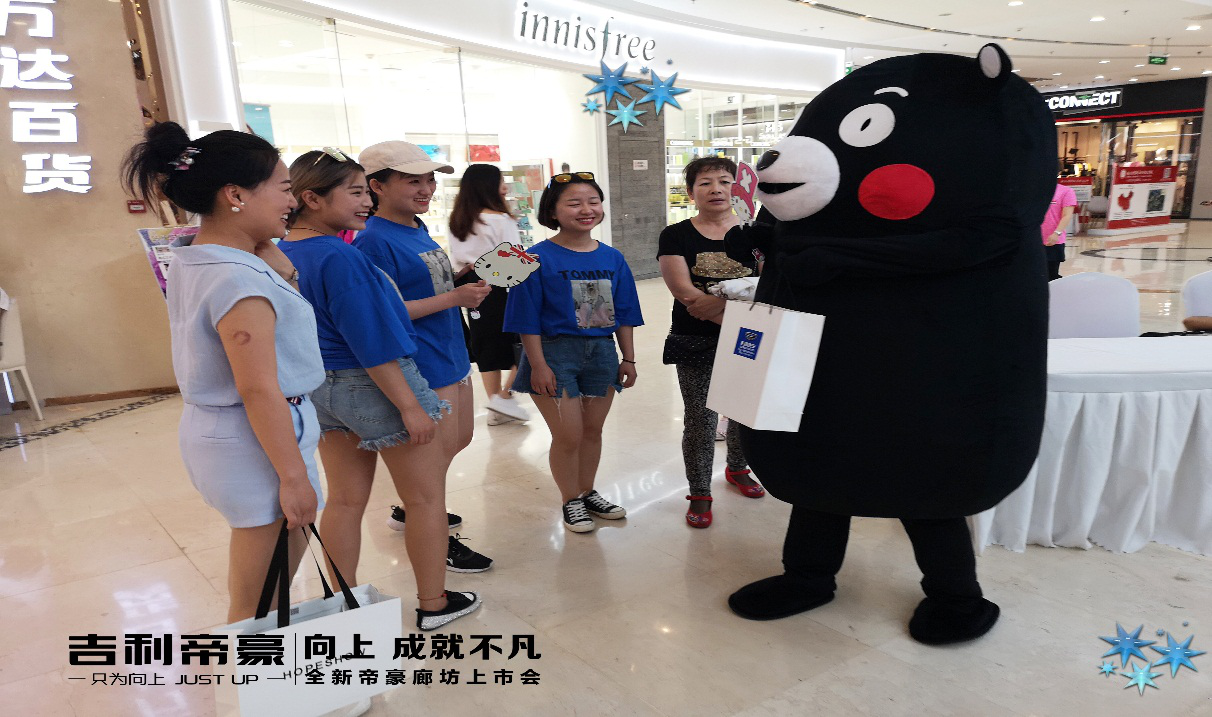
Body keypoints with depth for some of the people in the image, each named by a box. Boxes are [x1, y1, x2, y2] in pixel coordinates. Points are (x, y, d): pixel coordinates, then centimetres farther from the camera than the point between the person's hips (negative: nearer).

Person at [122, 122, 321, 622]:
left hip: (210, 431, 10)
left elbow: (288, 287, 18)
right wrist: (294, 477, -21)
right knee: (259, 604, 5)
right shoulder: (240, 279, -23)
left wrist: (265, 245, 4)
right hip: (256, 447, -10)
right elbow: (259, 391, -25)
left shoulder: (188, 262, 7)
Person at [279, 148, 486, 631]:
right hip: (376, 387, -8)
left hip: (321, 389, 8)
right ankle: (434, 604, 22)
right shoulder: (340, 257, -22)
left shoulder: (281, 255, 4)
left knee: (344, 501, 17)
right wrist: (409, 406, -18)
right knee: (426, 499, 8)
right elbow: (371, 342, -23)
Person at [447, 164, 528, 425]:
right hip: (502, 291, -8)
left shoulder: (458, 222, 8)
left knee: (488, 347, 13)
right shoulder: (500, 220, -14)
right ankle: (504, 397, 0)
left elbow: (456, 261, 11)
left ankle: (497, 409, 20)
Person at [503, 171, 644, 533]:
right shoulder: (539, 258, -11)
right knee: (568, 435, 1)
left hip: (602, 353, 5)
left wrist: (628, 358, 7)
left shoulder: (612, 258, 3)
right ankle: (570, 502, 23)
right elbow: (528, 319, -11)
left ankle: (588, 493, 35)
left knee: (592, 430, 15)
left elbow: (623, 314, 9)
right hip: (555, 353, -4)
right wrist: (538, 365, -14)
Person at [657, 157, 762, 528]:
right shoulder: (676, 236, -3)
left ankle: (737, 469, 42)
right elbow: (685, 293, -14)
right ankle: (699, 494, 19)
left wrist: (712, 303, -21)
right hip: (696, 345, -2)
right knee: (700, 419, 2)